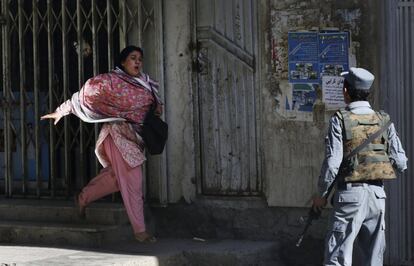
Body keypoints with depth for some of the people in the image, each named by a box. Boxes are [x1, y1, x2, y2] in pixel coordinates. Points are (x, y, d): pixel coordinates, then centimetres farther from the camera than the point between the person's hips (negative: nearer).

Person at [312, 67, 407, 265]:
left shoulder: (340, 120, -6)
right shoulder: (384, 121, 6)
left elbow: (332, 162, -11)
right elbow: (400, 162, 3)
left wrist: (321, 194, 1)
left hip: (350, 193, -4)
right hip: (377, 194, 4)